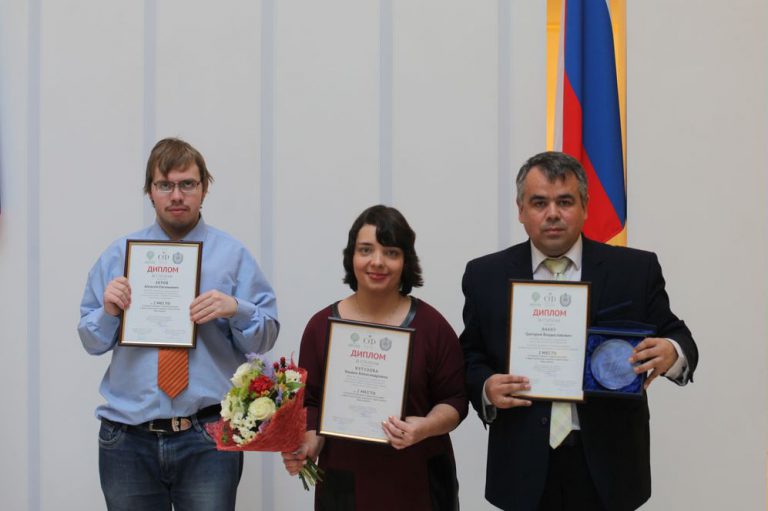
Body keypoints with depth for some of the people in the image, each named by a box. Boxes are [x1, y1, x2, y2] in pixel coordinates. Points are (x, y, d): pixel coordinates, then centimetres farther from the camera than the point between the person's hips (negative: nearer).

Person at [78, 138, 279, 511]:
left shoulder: (233, 255, 4)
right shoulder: (118, 255, 9)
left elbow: (264, 339, 1)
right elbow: (91, 341, 10)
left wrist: (235, 309, -18)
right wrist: (108, 311, -10)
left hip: (207, 439, -1)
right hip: (128, 438, 2)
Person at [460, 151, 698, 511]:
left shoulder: (635, 270, 0)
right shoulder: (485, 276, 3)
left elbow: (677, 340, 1)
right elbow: (470, 356, 8)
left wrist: (672, 353, -21)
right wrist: (486, 387, -13)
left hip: (607, 464, 0)